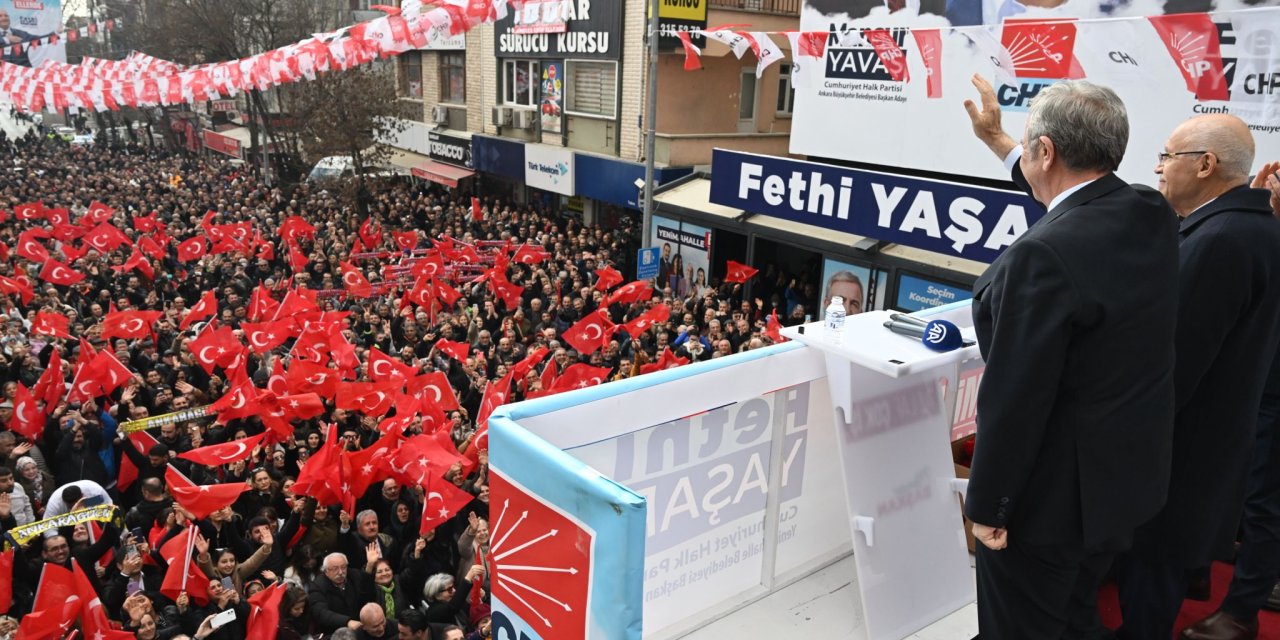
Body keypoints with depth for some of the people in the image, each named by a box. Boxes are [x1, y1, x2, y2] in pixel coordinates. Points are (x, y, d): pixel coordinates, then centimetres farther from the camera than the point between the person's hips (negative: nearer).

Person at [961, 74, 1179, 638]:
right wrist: (996, 141, 28)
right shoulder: (1154, 216, -3)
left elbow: (1014, 399, -26)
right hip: (1124, 475, 8)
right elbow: (1074, 202, 20)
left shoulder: (1044, 254, -30)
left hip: (1052, 493, -8)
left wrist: (987, 505, -13)